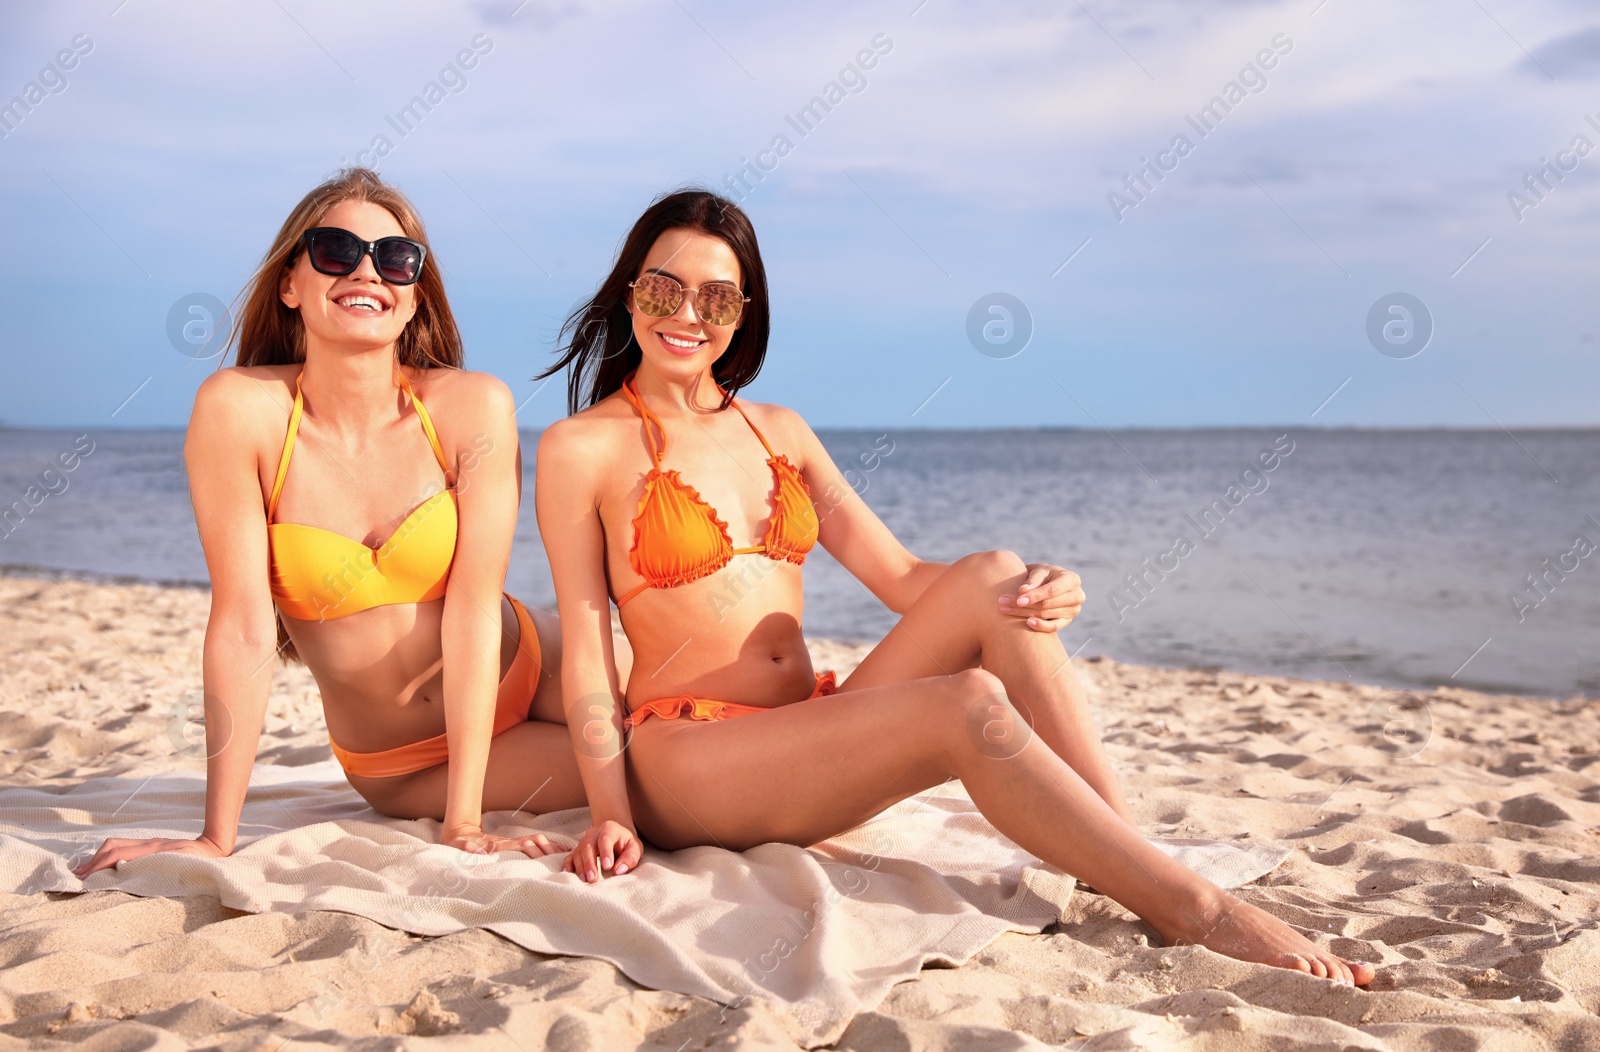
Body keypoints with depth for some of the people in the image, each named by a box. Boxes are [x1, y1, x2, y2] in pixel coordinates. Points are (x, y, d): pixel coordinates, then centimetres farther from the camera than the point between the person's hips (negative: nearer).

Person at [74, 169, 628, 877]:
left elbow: (474, 607, -19)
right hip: (398, 770, -2)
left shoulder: (473, 407, -16)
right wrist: (216, 841, -19)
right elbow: (244, 627, -20)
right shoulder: (239, 409, -18)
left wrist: (463, 825, -22)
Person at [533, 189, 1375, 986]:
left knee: (991, 579, -18)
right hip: (683, 761, -5)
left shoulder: (779, 433, 15)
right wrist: (612, 815, -17)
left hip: (807, 741, 6)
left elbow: (904, 578, 8)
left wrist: (1038, 592, -11)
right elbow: (586, 650, -4)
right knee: (969, 709, -29)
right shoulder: (581, 448, 0)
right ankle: (1193, 912, -22)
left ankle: (1128, 862, -24)